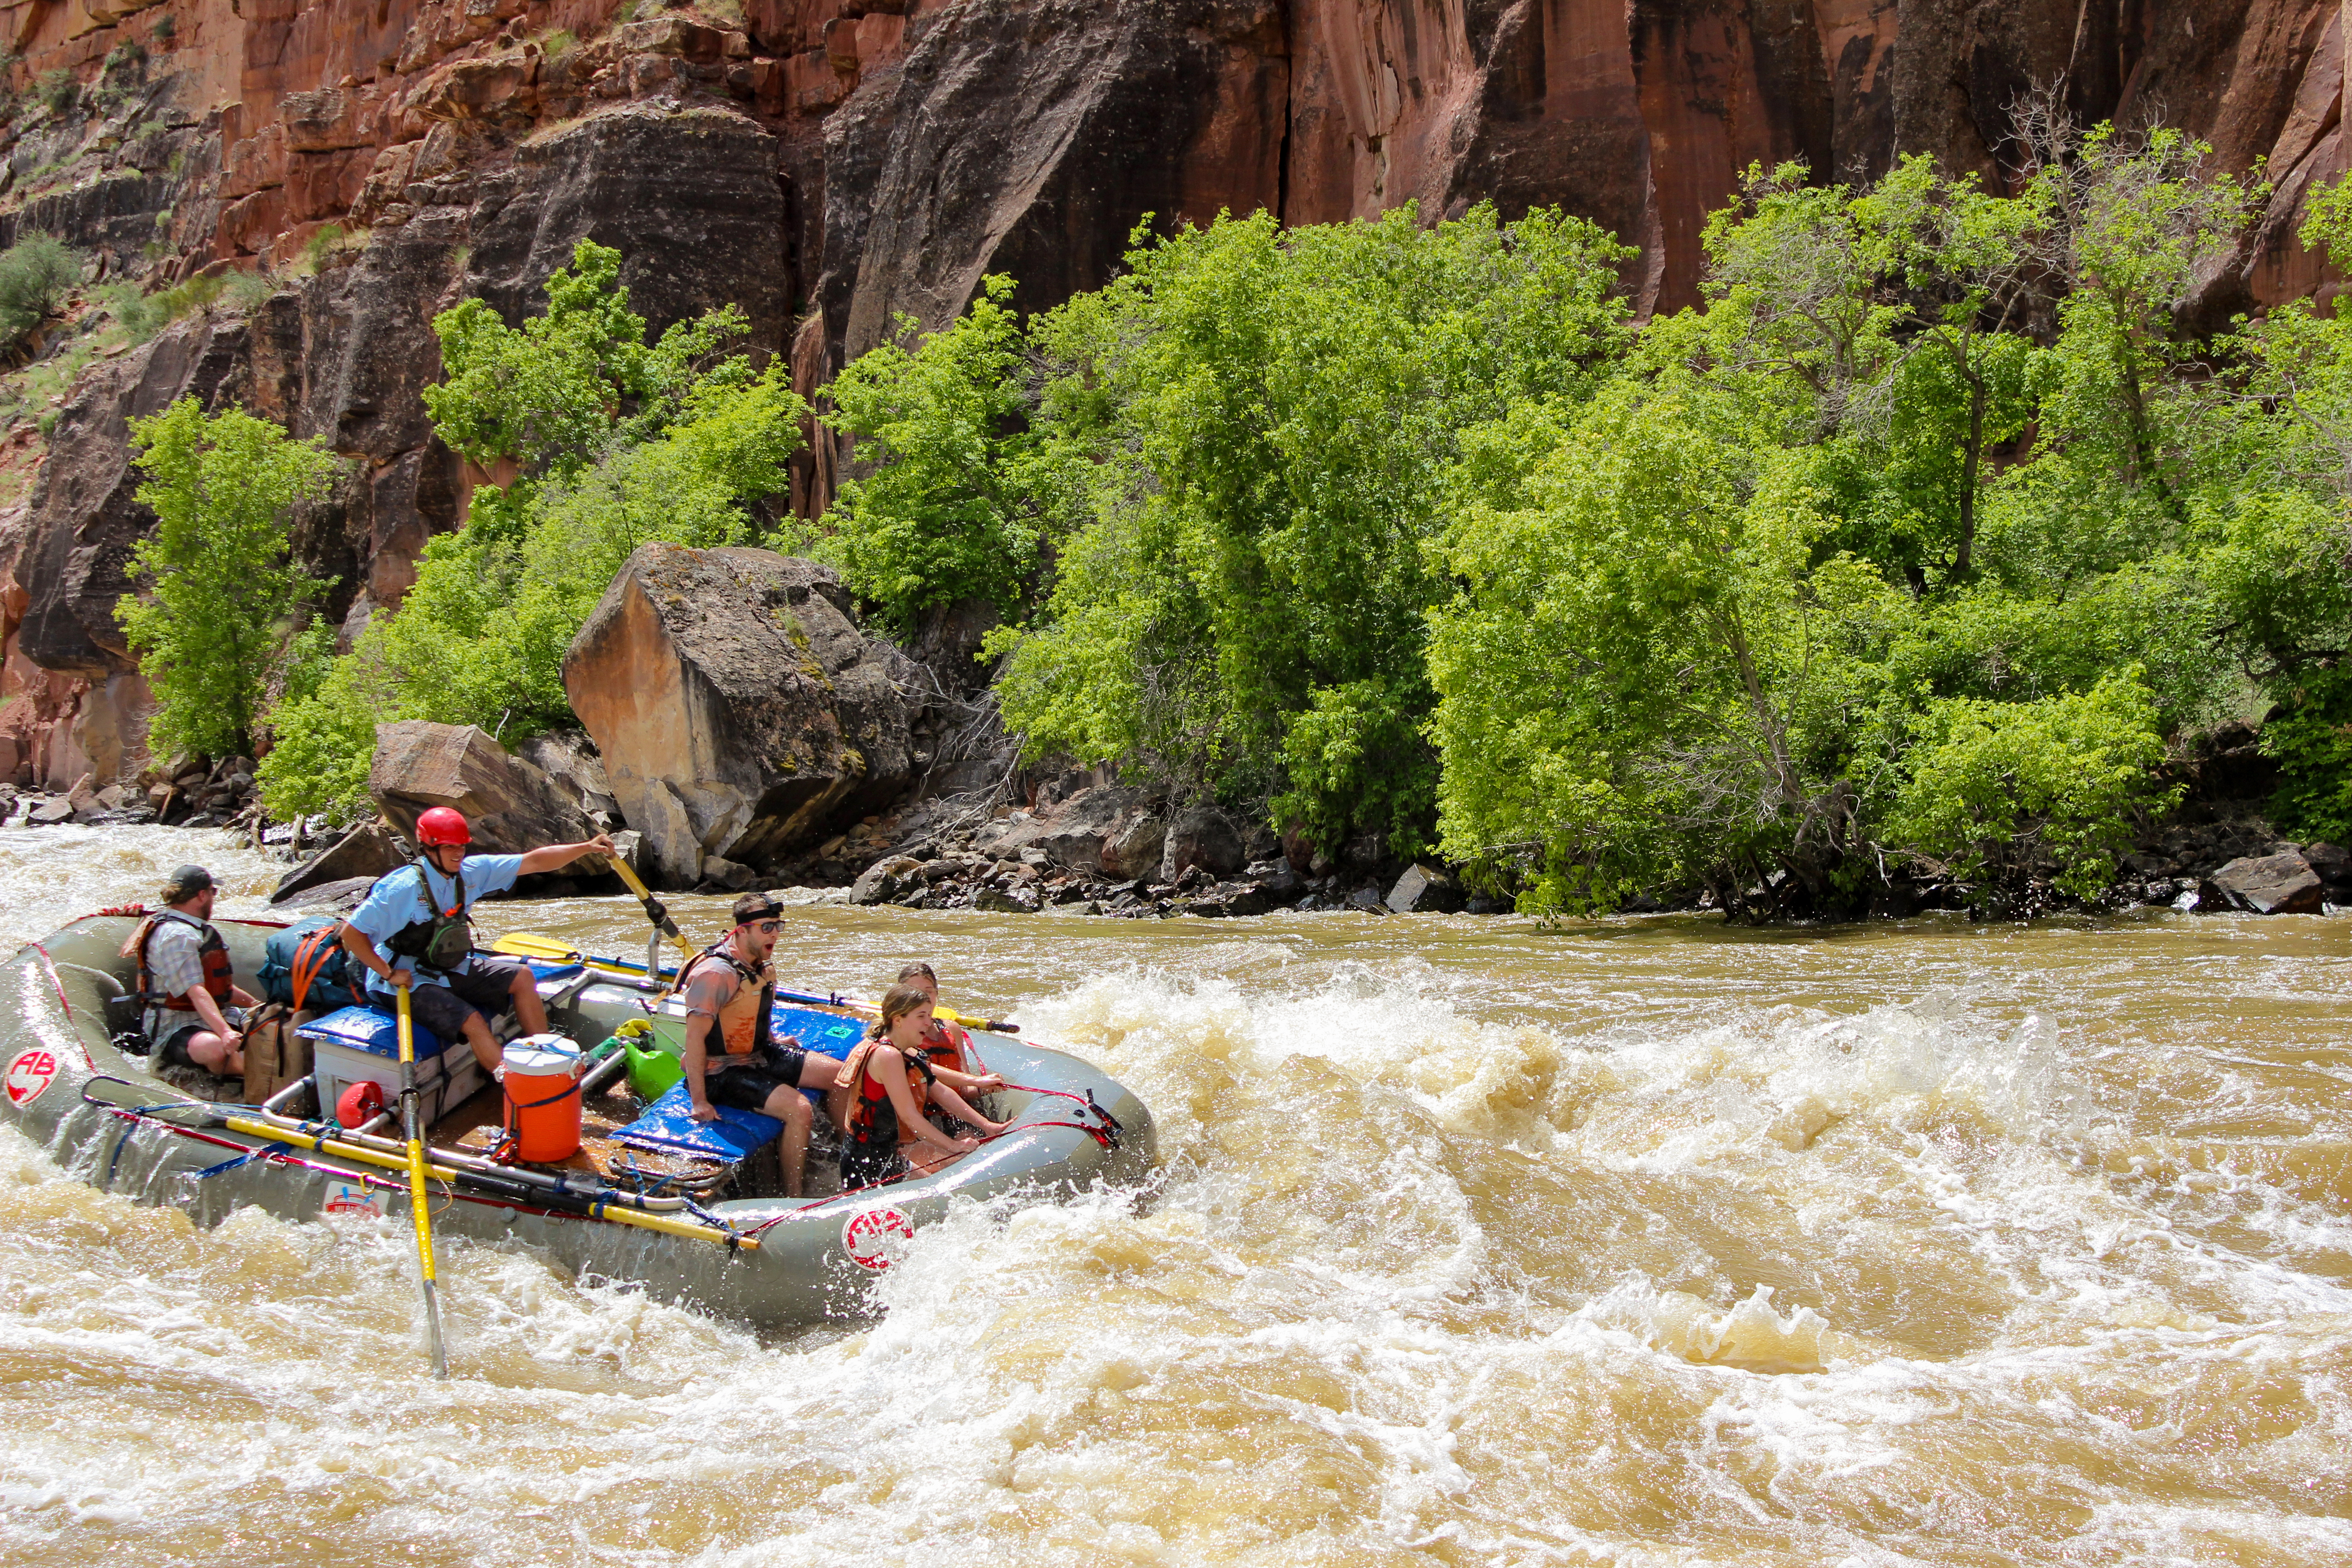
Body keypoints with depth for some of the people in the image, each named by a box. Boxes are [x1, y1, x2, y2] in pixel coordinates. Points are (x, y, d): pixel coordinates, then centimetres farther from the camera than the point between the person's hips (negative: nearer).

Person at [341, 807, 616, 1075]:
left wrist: (586, 847, -14)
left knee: (521, 976, 2)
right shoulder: (402, 888, -23)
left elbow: (533, 862, -6)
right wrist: (389, 973, -20)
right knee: (473, 1022, -25)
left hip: (453, 969, 8)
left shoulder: (469, 872, -4)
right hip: (409, 981, -8)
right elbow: (351, 933, -22)